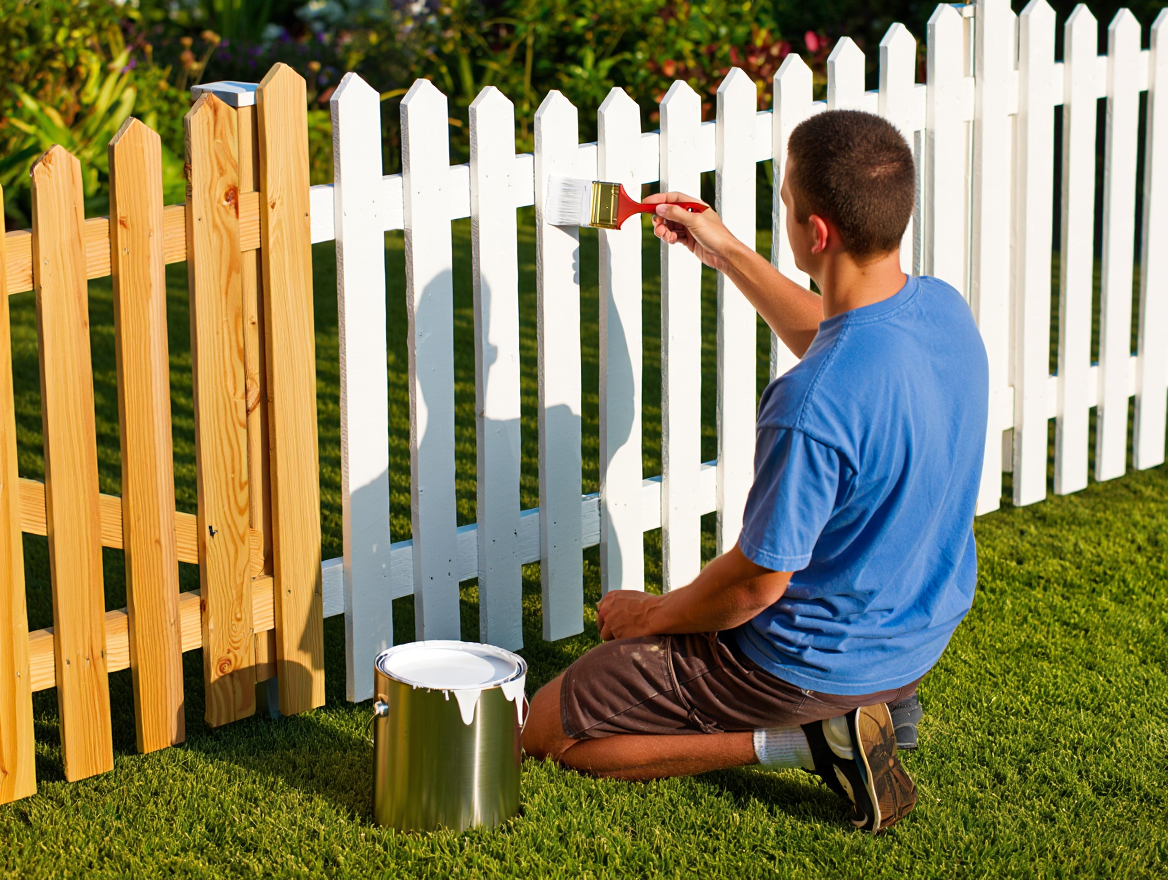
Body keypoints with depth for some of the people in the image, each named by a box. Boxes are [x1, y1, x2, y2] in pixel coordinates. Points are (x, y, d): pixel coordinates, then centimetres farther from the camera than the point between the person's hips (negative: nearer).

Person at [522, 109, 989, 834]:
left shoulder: (813, 406, -36)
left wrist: (650, 614, -6)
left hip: (814, 661, -8)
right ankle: (868, 703, 12)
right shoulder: (944, 311, -10)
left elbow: (756, 583, -25)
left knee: (547, 727, 5)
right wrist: (726, 252, 17)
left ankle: (805, 738, -4)